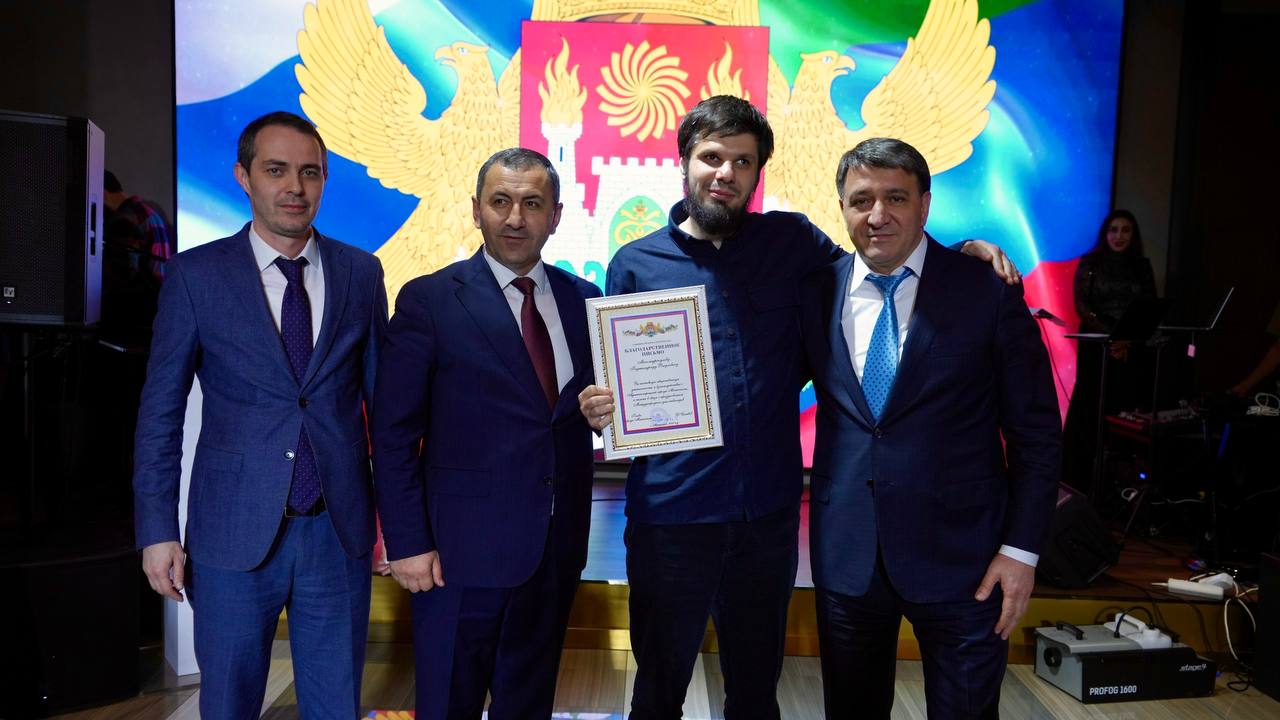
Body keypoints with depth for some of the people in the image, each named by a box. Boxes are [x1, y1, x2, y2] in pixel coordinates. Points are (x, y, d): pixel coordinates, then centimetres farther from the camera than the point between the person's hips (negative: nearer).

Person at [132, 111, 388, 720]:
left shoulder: (361, 272, 2)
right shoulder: (195, 274, -3)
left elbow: (382, 392, 6)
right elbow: (160, 411, 0)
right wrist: (157, 531, -3)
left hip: (340, 530, 2)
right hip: (234, 532, -1)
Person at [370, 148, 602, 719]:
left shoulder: (584, 300, 5)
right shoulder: (428, 301, -8)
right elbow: (394, 435, -8)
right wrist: (406, 543, -11)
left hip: (558, 545, 4)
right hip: (463, 547, -4)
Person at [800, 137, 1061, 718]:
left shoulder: (987, 291, -7)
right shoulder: (816, 292, 1)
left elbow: (1036, 431, -4)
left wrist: (1021, 547, -6)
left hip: (960, 557, -2)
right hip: (845, 555, 3)